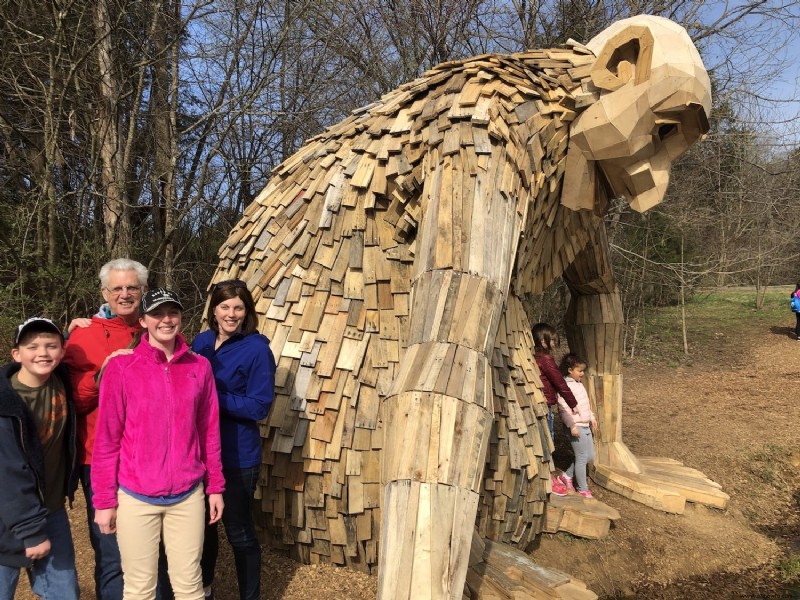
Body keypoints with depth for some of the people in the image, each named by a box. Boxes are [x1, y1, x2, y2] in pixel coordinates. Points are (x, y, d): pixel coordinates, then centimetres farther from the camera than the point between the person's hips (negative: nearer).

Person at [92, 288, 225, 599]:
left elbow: (209, 432, 6)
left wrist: (215, 487, 9)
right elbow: (106, 439, -4)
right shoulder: (120, 368, -8)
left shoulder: (199, 367, 0)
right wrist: (104, 501, -2)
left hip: (188, 495, 2)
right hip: (136, 498, -2)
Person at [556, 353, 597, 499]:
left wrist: (592, 417, 22)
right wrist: (572, 426, -23)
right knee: (582, 457, -1)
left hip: (585, 426, 9)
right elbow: (564, 409, -22)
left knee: (590, 455, 13)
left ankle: (567, 476, 25)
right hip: (576, 427, -9)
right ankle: (582, 489, 13)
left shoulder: (579, 384, 13)